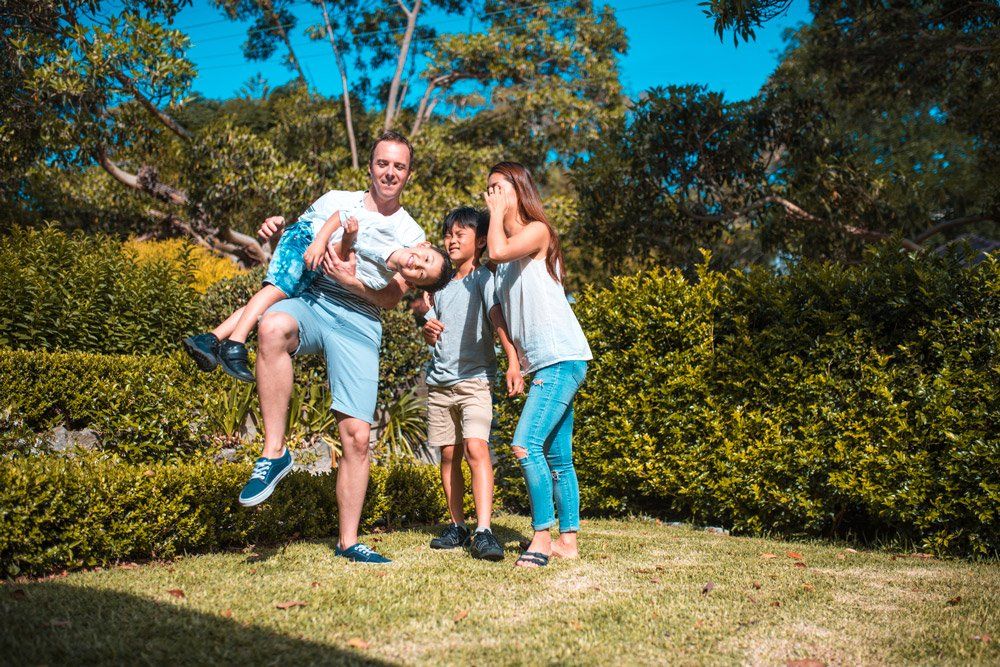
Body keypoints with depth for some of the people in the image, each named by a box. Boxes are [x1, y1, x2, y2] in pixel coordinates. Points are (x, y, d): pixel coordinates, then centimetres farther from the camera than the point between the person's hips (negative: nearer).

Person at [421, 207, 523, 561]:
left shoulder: (483, 278, -2)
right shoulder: (442, 286, 18)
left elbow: (497, 318, -16)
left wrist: (513, 363, -29)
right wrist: (428, 330, 0)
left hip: (474, 379, -6)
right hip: (439, 382, 6)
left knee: (476, 447, -19)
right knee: (449, 454, 7)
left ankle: (484, 532, -23)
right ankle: (457, 527, 16)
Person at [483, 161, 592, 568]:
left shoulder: (537, 230, -5)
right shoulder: (506, 244, 19)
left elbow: (498, 251, -25)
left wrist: (498, 210, -8)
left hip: (562, 358, -9)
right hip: (544, 364, 9)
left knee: (526, 445, -17)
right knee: (557, 456, 10)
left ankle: (542, 537, -11)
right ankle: (568, 541, 16)